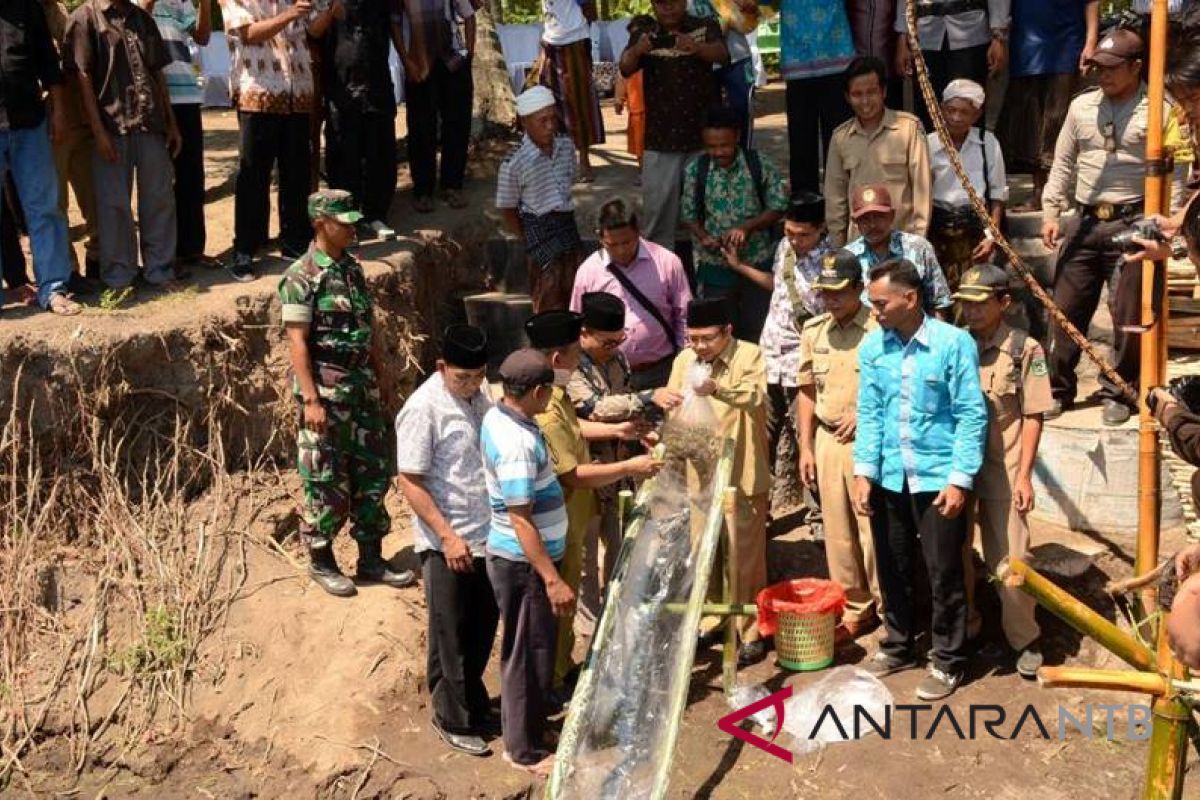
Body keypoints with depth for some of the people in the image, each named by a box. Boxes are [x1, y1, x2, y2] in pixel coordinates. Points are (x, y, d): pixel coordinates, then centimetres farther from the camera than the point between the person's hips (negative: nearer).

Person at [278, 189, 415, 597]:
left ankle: (371, 559, 22)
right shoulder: (302, 277, -13)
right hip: (326, 390, -7)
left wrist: (380, 381, 16)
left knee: (372, 474, 11)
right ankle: (321, 562, 17)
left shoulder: (353, 268, 10)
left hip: (363, 385, 7)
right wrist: (311, 399, -20)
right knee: (326, 481, 2)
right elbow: (297, 341, -16)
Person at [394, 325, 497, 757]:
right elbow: (409, 481, -18)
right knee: (451, 637, 7)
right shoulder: (423, 409, -19)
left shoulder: (480, 396, 3)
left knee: (483, 628, 19)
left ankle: (474, 704, 37)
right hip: (447, 545, -7)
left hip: (488, 537, 7)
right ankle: (453, 720, 22)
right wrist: (448, 536, -21)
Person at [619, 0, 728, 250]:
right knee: (659, 210, 0)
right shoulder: (644, 32, 4)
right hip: (660, 140, 0)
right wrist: (636, 51, -36)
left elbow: (722, 54, -18)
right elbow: (626, 68, -11)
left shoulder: (705, 27, 1)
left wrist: (695, 47, -41)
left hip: (702, 136, 0)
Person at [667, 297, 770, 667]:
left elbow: (756, 398, -27)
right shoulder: (684, 359, 6)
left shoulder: (749, 355, -9)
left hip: (741, 475, -5)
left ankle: (751, 633, 13)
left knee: (744, 556, 2)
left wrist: (718, 388, -44)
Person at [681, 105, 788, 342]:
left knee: (757, 329, 9)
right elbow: (689, 214, 4)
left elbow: (778, 207, -6)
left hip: (759, 263, -1)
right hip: (716, 266, 1)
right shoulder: (695, 170, -5)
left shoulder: (760, 165, -9)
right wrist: (704, 237, -15)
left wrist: (746, 227, -19)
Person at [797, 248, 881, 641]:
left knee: (873, 528, -1)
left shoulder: (878, 329, -12)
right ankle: (855, 609, 25)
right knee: (838, 531, 12)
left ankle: (887, 609, 14)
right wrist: (805, 446, 10)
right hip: (827, 440, 6)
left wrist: (863, 415, -17)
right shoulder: (813, 331, 7)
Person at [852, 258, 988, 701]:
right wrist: (864, 472, -3)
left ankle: (948, 661, 21)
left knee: (944, 573, 5)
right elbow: (869, 413, 5)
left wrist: (960, 479, -14)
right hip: (888, 478, 4)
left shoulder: (953, 343, -12)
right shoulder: (872, 347, 0)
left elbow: (972, 416, -10)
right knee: (892, 568, 16)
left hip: (938, 478, -4)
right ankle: (898, 646, 35)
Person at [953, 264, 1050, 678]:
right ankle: (961, 628, 31)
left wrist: (1024, 475, -8)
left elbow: (1033, 417, -5)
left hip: (1002, 472, -3)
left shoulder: (1025, 349, -7)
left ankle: (1025, 640, 19)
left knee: (1011, 559, 2)